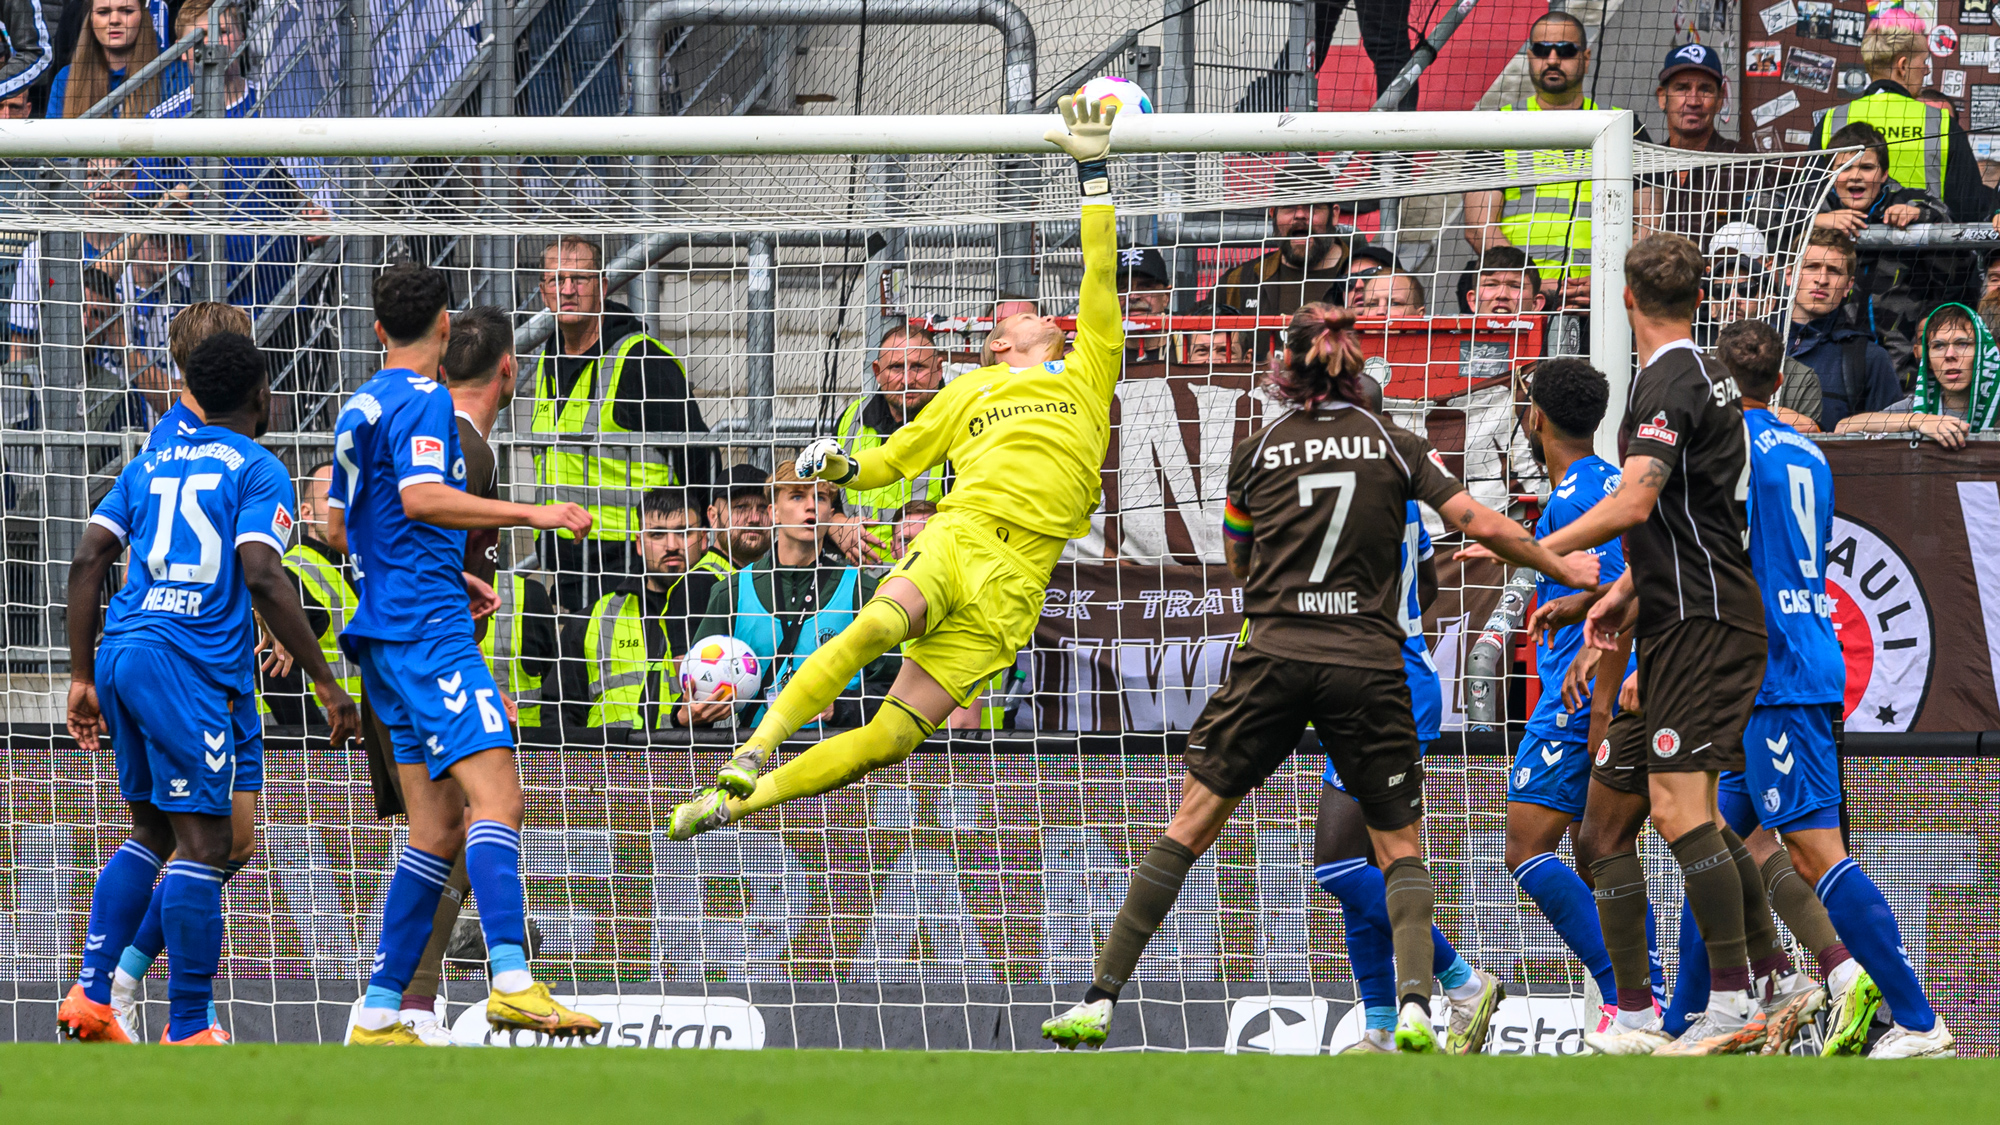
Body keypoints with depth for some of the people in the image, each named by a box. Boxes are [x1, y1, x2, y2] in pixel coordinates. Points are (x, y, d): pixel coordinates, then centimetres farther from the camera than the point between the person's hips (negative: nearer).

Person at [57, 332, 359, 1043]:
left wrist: (83, 678, 17)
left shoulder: (148, 466, 20)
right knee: (203, 844, -5)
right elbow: (262, 578, -13)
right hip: (191, 664, -7)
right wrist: (324, 683, -10)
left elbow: (87, 563, 13)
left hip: (120, 653, 7)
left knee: (152, 832, 19)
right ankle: (189, 1031, -8)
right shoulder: (257, 470, 0)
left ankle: (91, 995, 11)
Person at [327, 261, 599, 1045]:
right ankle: (511, 982, -37)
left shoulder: (359, 409, 21)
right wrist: (530, 514, -26)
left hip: (386, 630, 10)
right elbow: (420, 496, -23)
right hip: (428, 630, -10)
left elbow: (340, 528, 30)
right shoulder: (422, 401, -7)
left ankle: (378, 1014, 5)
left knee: (440, 827, 9)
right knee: (495, 796, -20)